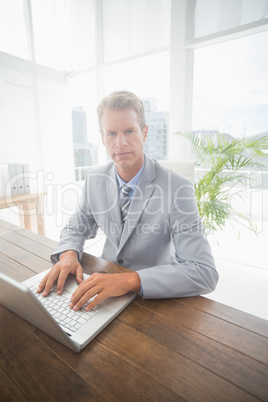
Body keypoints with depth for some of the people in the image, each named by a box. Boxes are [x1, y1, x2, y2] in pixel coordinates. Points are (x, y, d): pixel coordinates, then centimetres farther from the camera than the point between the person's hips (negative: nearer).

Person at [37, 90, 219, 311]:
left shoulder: (178, 189, -22)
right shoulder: (95, 179, -5)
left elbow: (205, 273, -25)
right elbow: (76, 228, 7)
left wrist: (131, 280, -36)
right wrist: (68, 254, -16)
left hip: (153, 294, -4)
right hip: (106, 278, 5)